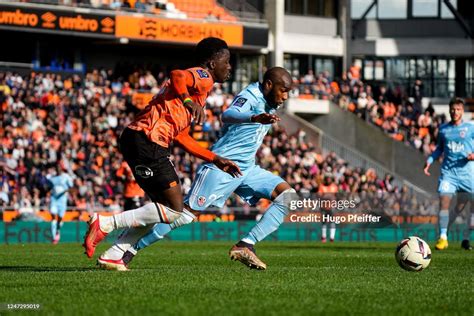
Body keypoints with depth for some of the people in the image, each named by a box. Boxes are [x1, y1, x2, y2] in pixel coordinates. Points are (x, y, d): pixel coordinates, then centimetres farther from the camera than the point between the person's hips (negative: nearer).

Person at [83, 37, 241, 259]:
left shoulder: (197, 83, 28)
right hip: (147, 141, -10)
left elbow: (181, 136, 27)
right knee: (174, 210, -8)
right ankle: (105, 224, -10)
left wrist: (216, 160, 28)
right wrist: (188, 101, -33)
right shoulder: (203, 77, -2)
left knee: (163, 207, 17)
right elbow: (177, 76, -25)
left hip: (135, 139, 10)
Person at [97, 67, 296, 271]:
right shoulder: (250, 97, -16)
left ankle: (245, 246, -15)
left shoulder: (268, 104, 11)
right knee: (186, 213, -12)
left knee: (287, 195, -6)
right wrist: (255, 118, -58)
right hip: (222, 167, -9)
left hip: (246, 169, 9)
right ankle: (122, 252, -6)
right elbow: (228, 115, -41)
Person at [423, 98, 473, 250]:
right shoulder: (443, 129, 11)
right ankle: (443, 237, -9)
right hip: (448, 171, 2)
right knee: (444, 201, -12)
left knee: (461, 206, -2)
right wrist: (430, 160, 9)